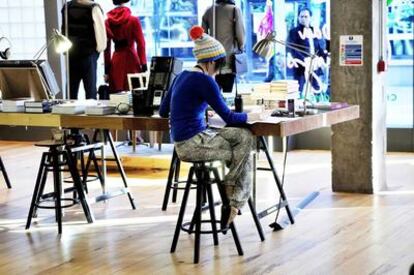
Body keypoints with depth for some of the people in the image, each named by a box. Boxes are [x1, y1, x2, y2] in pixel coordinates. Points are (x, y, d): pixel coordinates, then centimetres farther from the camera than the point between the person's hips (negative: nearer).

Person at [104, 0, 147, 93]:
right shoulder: (134, 20, -6)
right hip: (131, 59, -3)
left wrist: (107, 70, 8)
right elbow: (141, 44, -8)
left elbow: (106, 48, 5)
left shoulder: (108, 22, 3)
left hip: (115, 61, 3)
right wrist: (144, 66, -5)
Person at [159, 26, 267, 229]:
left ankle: (234, 202, 7)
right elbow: (229, 118, -13)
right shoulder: (204, 80, -14)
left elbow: (163, 111, 22)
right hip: (193, 144, -9)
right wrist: (251, 116, 5)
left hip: (184, 142, 9)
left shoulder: (182, 76, 13)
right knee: (243, 152, 5)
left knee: (246, 137, 10)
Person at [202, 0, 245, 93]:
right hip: (228, 60, -4)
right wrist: (240, 48, 11)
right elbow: (240, 33, -6)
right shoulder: (234, 9, -3)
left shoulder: (209, 10, 8)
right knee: (227, 92, -1)